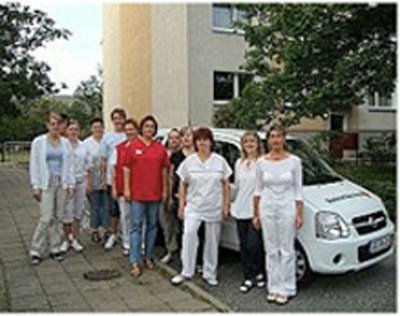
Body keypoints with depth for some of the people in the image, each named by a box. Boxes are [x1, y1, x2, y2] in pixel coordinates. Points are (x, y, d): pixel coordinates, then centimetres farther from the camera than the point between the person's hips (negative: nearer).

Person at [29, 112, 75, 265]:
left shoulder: (65, 143, 7)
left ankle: (55, 249, 18)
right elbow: (34, 165, 0)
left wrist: (70, 184, 4)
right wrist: (36, 186, -5)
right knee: (46, 218, -8)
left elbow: (69, 164, 9)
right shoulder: (38, 142, -1)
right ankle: (35, 251, 6)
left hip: (62, 183, 3)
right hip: (46, 184, -3)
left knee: (57, 218, 7)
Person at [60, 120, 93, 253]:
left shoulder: (83, 146, 8)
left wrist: (89, 182, 9)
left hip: (81, 182, 4)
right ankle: (66, 240, 17)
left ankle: (75, 239, 21)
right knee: (67, 212, 0)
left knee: (78, 211, 10)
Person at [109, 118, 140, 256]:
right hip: (123, 188, 2)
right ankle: (126, 244, 21)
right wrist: (114, 187, 3)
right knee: (125, 216, 9)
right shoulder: (119, 148, 7)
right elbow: (115, 170, 8)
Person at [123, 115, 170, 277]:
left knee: (152, 225, 12)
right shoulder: (133, 146, -1)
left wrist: (165, 189, 5)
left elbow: (164, 170, 8)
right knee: (136, 226, -1)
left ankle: (148, 257, 26)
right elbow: (126, 168, -1)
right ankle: (135, 262, 3)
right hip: (137, 193, -3)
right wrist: (126, 188, -6)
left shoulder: (160, 148, 5)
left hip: (154, 193, 3)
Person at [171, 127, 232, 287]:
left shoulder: (220, 161, 2)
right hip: (193, 206, 0)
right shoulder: (189, 161, 3)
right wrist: (182, 204, 0)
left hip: (214, 208, 1)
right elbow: (183, 185, 5)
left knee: (212, 241, 7)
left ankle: (210, 274, 21)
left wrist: (226, 205, 1)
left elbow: (225, 185, 5)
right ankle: (186, 272, -7)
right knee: (189, 233, -19)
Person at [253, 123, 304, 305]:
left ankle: (285, 289, 17)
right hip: (267, 208, 2)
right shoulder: (261, 162, 1)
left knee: (287, 251, 4)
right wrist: (256, 213, 6)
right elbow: (258, 190, 7)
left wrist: (299, 214, -5)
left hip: (287, 208, -2)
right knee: (271, 250, 10)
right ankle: (273, 288, 22)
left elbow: (298, 190, -1)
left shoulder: (294, 161, -4)